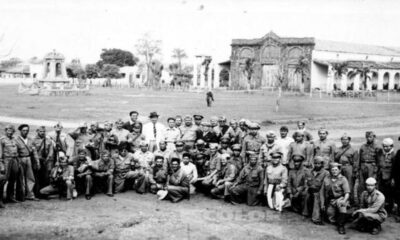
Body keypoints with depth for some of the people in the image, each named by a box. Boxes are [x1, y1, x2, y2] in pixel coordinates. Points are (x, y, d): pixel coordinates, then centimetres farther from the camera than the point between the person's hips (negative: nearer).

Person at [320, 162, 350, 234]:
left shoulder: (343, 179, -7)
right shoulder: (326, 179, 3)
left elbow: (347, 193, -13)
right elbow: (322, 192, 10)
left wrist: (344, 200, -32)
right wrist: (322, 204, 7)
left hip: (340, 198, -4)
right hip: (330, 201, 4)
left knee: (341, 204, -39)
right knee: (331, 220, -6)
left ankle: (341, 226, -27)